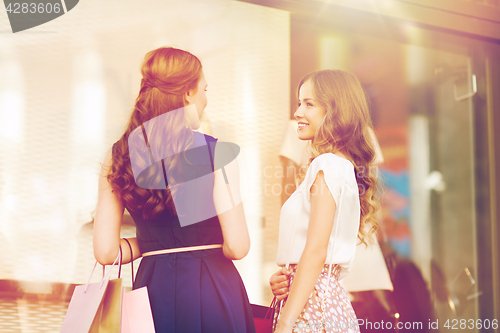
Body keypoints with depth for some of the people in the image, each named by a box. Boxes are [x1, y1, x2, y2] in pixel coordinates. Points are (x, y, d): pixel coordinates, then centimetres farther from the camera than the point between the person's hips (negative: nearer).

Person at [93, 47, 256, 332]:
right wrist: (204, 246, 8)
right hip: (211, 290, -3)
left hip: (152, 289, 4)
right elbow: (237, 246, -14)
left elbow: (106, 251, 0)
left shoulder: (117, 157, 1)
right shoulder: (214, 151, -11)